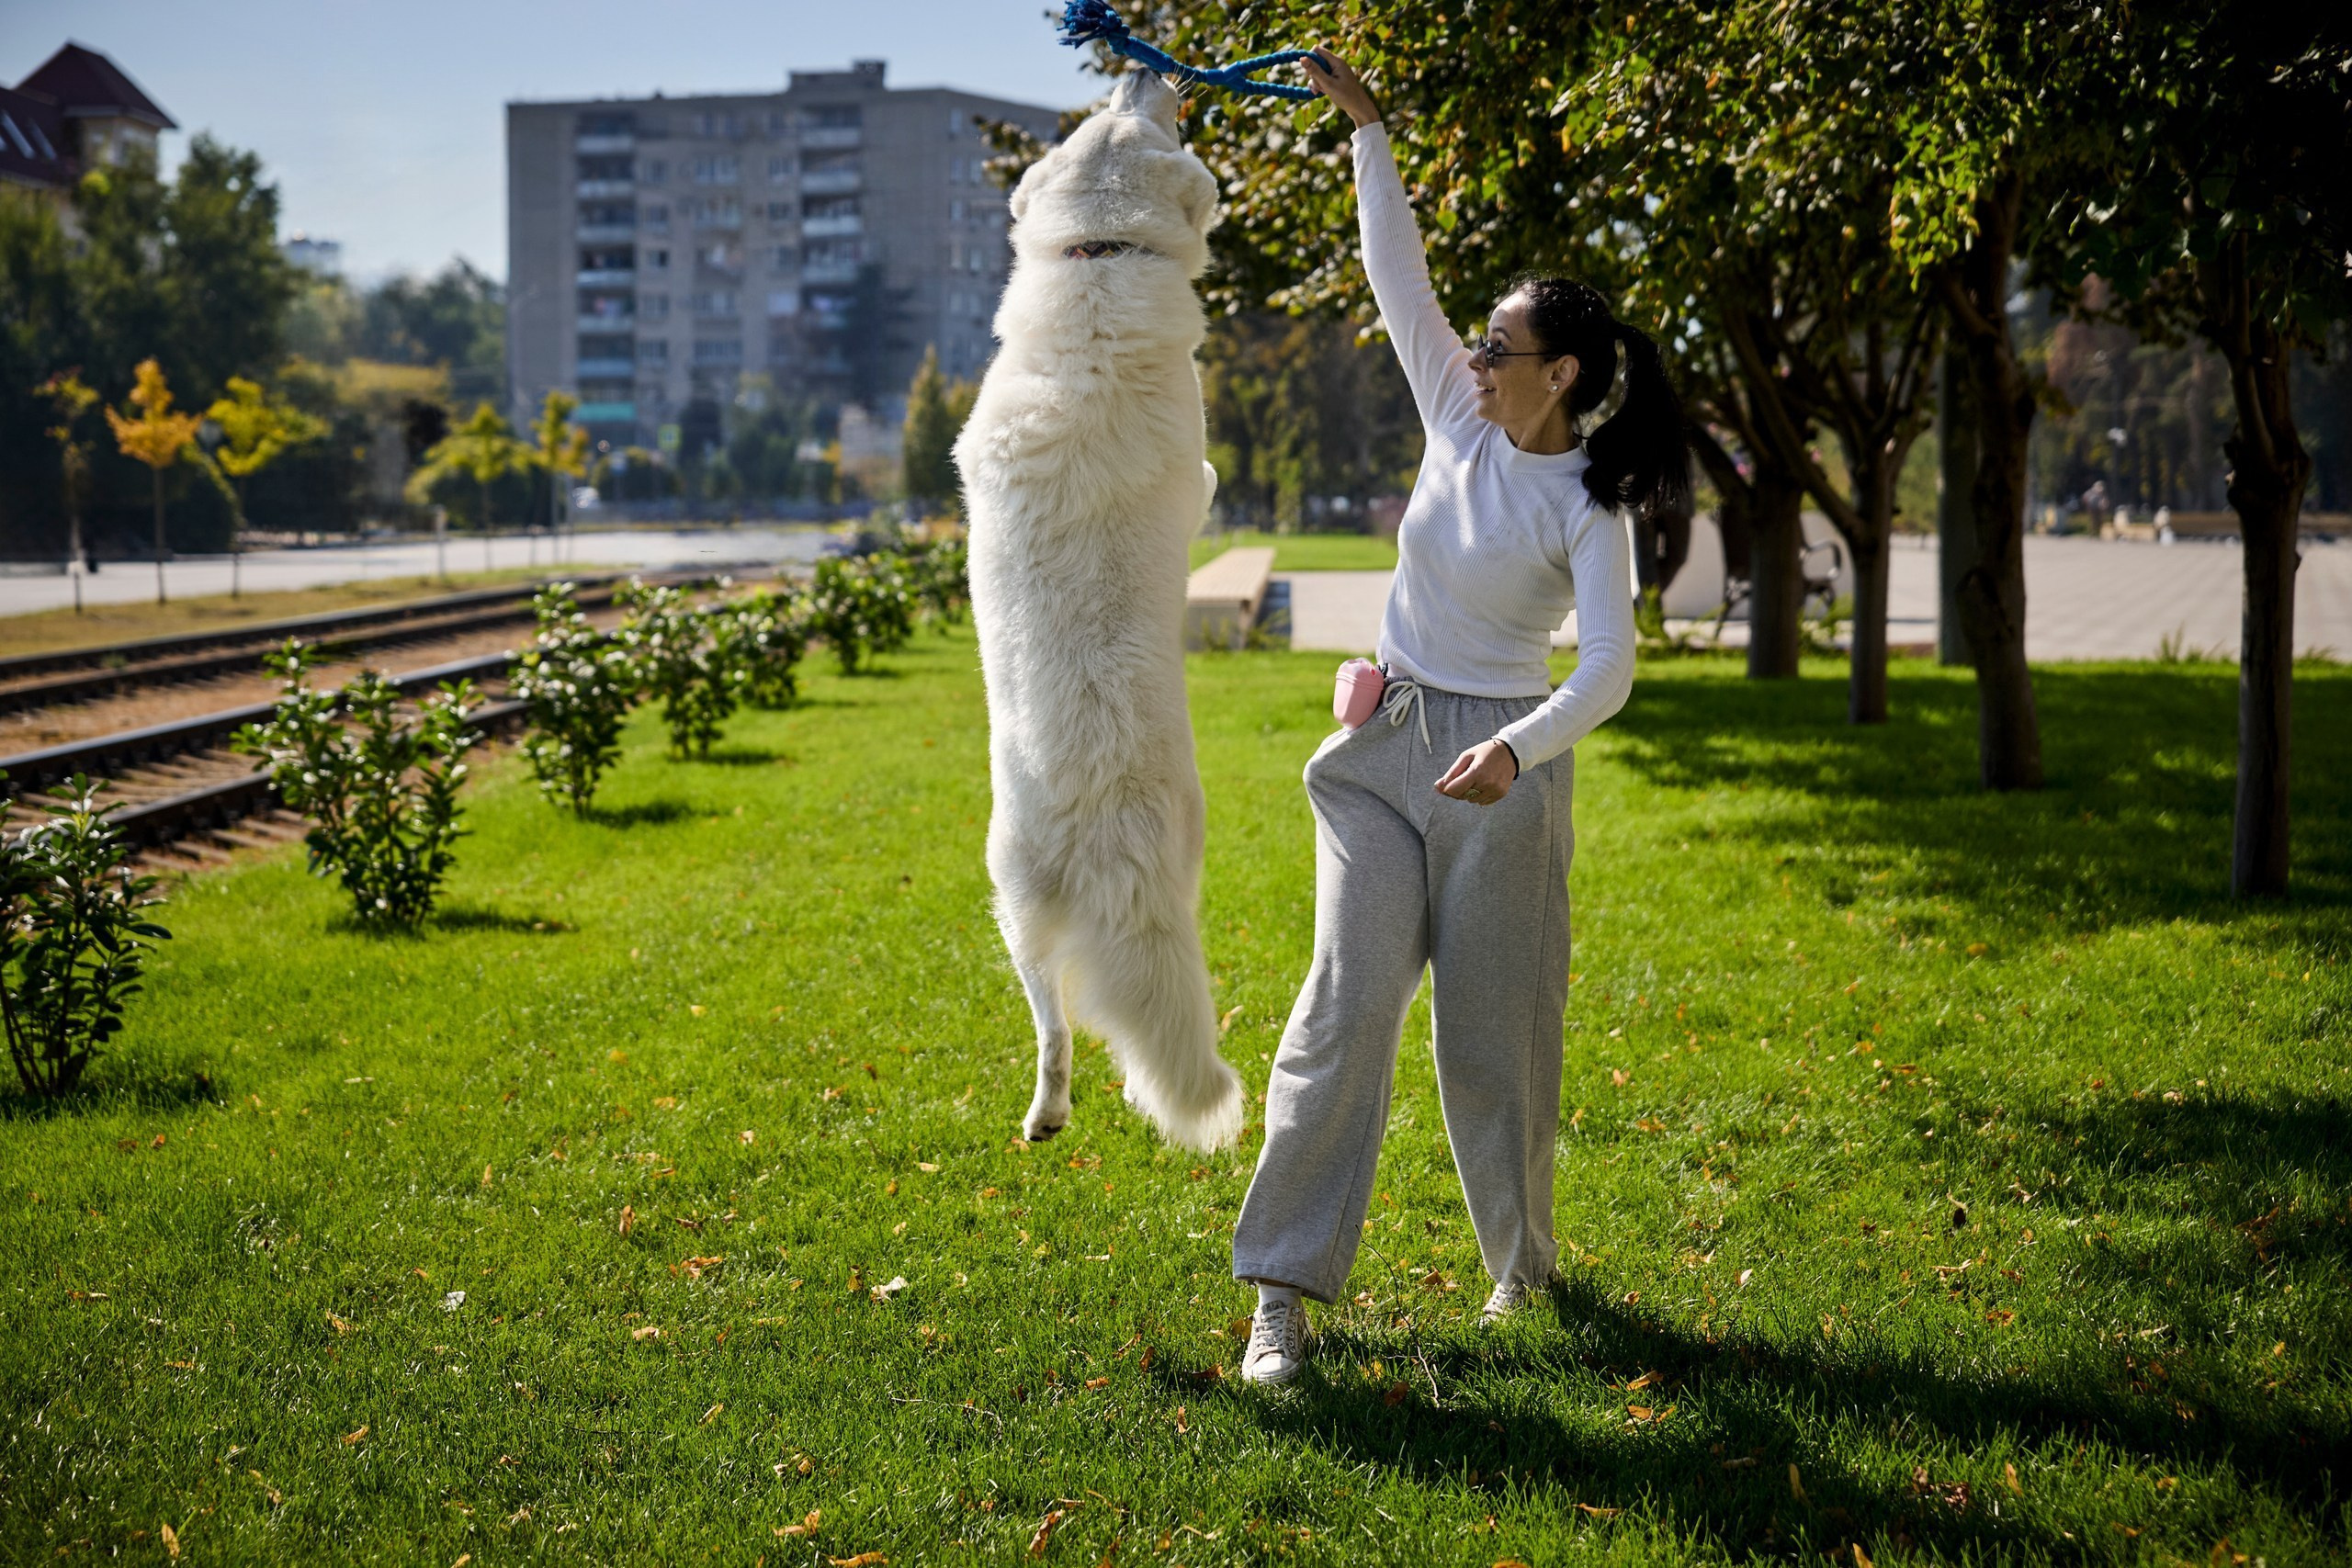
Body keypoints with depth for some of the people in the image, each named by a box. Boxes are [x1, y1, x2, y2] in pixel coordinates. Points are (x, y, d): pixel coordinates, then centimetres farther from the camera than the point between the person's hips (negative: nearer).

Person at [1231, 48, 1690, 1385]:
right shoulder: (1458, 421, 3)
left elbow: (1608, 671, -20)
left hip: (1501, 768, -4)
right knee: (1351, 995, -8)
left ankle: (1523, 1260, 27)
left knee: (1495, 1026, 5)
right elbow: (1400, 273, 5)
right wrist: (1366, 123, 1)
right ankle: (1286, 1286, -10)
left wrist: (1517, 749, -38)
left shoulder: (1586, 506, -11)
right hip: (1384, 749, 4)